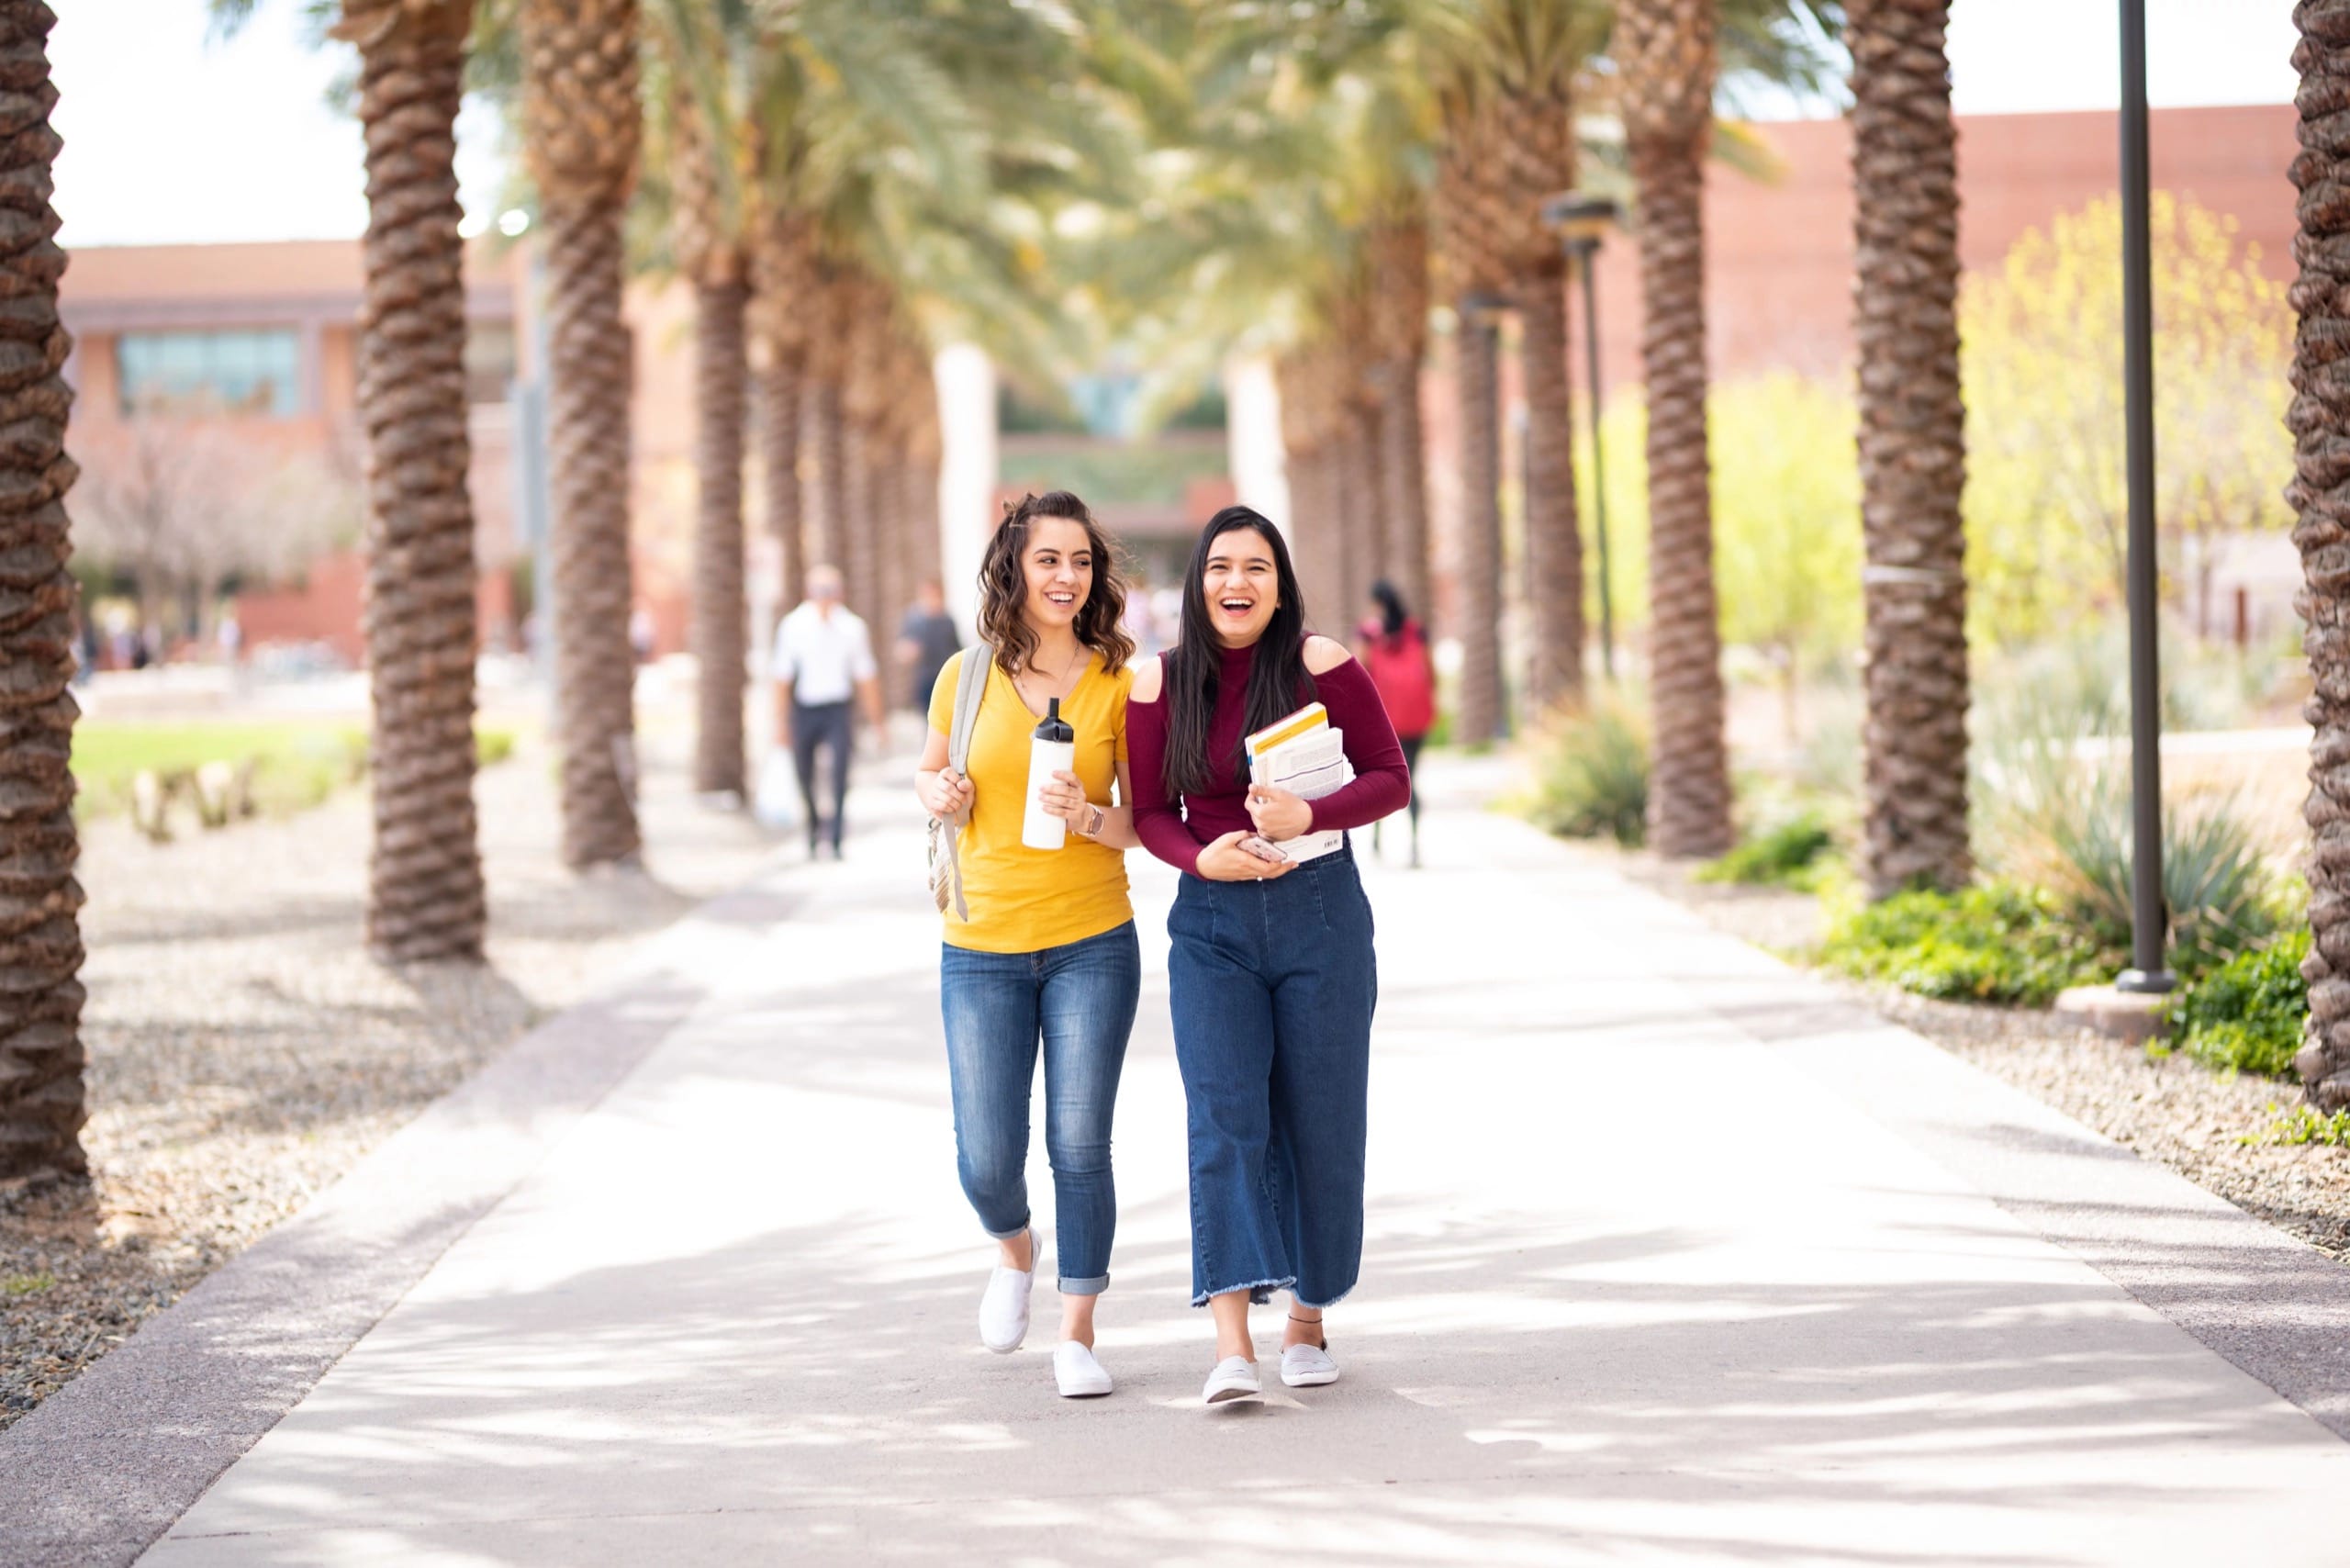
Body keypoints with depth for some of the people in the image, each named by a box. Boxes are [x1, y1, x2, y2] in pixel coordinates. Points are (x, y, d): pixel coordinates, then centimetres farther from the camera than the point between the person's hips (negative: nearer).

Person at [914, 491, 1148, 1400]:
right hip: (982, 948, 1)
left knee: (1079, 1145, -2)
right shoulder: (968, 676, 1)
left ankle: (1076, 1335, 12)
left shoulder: (1118, 682, -1)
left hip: (1093, 943, -1)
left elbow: (1147, 819, 3)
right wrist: (938, 795, -5)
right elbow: (927, 772, 17)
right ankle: (1014, 1250, 34)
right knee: (986, 1161, -1)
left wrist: (1090, 818, -17)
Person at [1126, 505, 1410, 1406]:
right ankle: (1232, 1346, -21)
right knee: (1224, 1120, -13)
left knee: (1319, 1122, 5)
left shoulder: (1321, 666, -5)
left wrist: (1308, 816, -20)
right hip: (1212, 924, 1)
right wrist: (1202, 859, -14)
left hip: (1321, 911, 0)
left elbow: (1391, 778, -3)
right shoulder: (1161, 683, 0)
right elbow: (1152, 813, 7)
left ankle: (1307, 1322, 23)